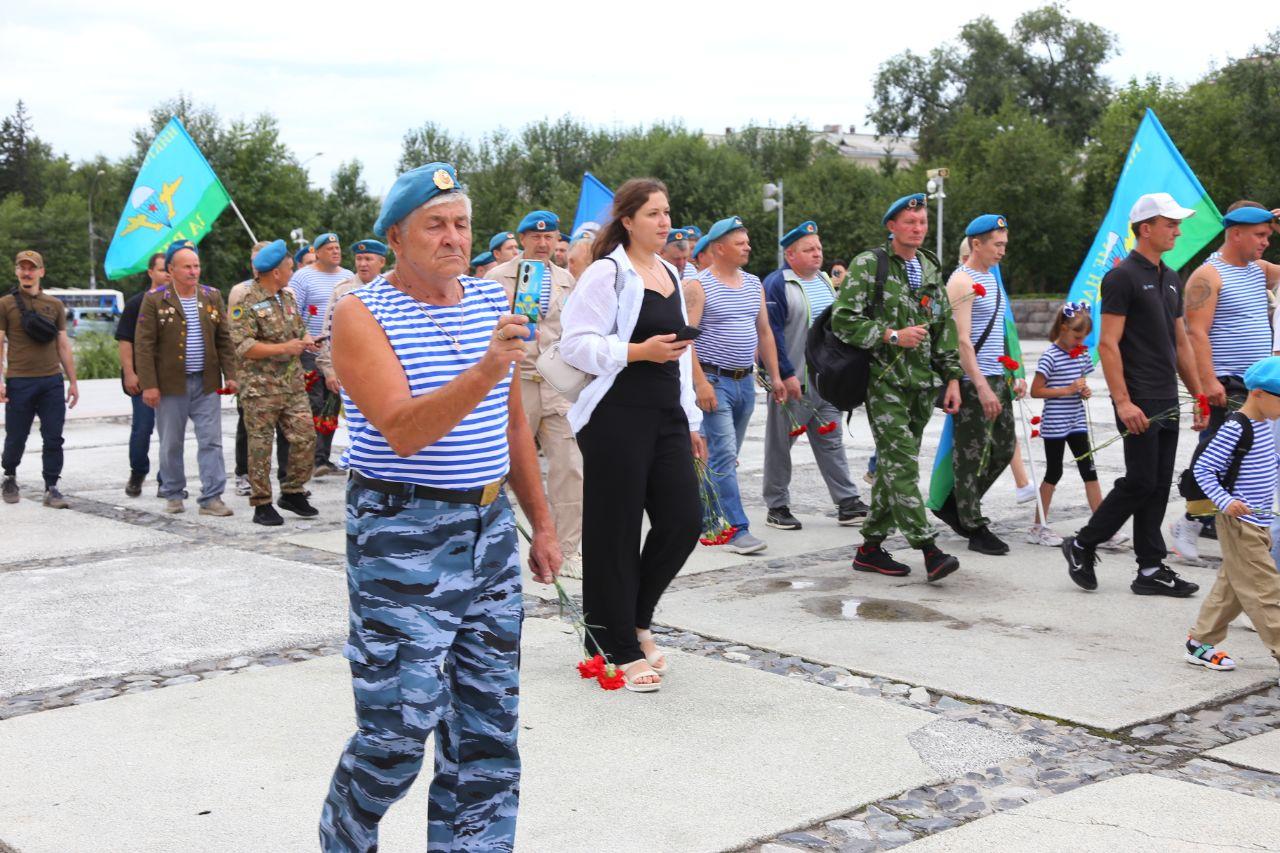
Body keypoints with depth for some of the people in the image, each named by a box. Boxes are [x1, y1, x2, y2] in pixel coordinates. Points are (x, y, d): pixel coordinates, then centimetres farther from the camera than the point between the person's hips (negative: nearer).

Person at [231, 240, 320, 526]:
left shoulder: (288, 298, 13)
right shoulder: (247, 304, -11)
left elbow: (300, 329, 27)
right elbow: (243, 347, -19)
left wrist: (305, 341, 4)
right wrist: (284, 348, -20)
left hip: (293, 385, 7)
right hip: (261, 387, -7)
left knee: (305, 438, 4)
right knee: (261, 446, 1)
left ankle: (293, 492, 20)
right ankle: (261, 504, 9)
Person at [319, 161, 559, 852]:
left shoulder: (491, 301, 10)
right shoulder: (363, 314, -9)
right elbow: (402, 431, -23)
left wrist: (541, 524, 17)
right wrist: (485, 370, -35)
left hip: (490, 533, 6)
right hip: (402, 540, -6)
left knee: (488, 730, 9)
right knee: (398, 731, -2)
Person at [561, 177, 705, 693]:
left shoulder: (670, 274, 17)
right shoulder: (607, 273, -7)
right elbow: (576, 345, -13)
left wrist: (691, 421, 23)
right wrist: (639, 351, -21)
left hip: (666, 414, 8)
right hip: (618, 417, -7)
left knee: (683, 522, 2)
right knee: (616, 533, 0)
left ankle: (634, 620, 25)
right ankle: (621, 649, 11)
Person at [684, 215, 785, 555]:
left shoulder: (754, 284, 12)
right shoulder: (698, 286, -9)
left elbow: (765, 332, 18)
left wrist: (774, 375, 14)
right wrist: (700, 382, -21)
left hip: (745, 381, 7)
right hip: (714, 380, -7)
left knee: (726, 456, 12)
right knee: (724, 456, -10)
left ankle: (703, 518, 24)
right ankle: (737, 529, -10)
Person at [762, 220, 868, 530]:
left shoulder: (825, 281, 14)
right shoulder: (776, 284, -11)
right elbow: (771, 333, -16)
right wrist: (786, 374, -20)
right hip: (792, 380, -7)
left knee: (831, 440, 9)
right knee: (780, 443, 3)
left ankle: (848, 503, 11)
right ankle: (777, 507, 12)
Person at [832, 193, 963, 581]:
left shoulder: (930, 269, 16)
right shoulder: (868, 265, -4)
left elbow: (946, 327, 20)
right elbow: (842, 320, -11)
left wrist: (953, 378, 13)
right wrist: (892, 336, -16)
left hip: (922, 383, 7)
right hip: (884, 379, -7)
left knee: (893, 464, 8)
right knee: (902, 463, -13)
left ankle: (871, 547, 15)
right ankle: (929, 549, -16)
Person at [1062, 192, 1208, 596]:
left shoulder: (1171, 280, 17)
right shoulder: (1122, 277, -10)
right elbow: (1108, 343, -15)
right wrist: (1123, 402, -21)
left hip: (1167, 403, 8)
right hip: (1138, 403, -8)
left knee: (1159, 486, 8)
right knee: (1141, 482, -7)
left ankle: (1151, 570, 12)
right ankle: (1082, 545, 9)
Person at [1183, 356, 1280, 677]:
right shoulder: (1235, 429, -19)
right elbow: (1202, 469, -19)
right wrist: (1225, 502, -28)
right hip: (1239, 523, -10)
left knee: (1232, 585, 14)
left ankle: (1200, 643, 22)